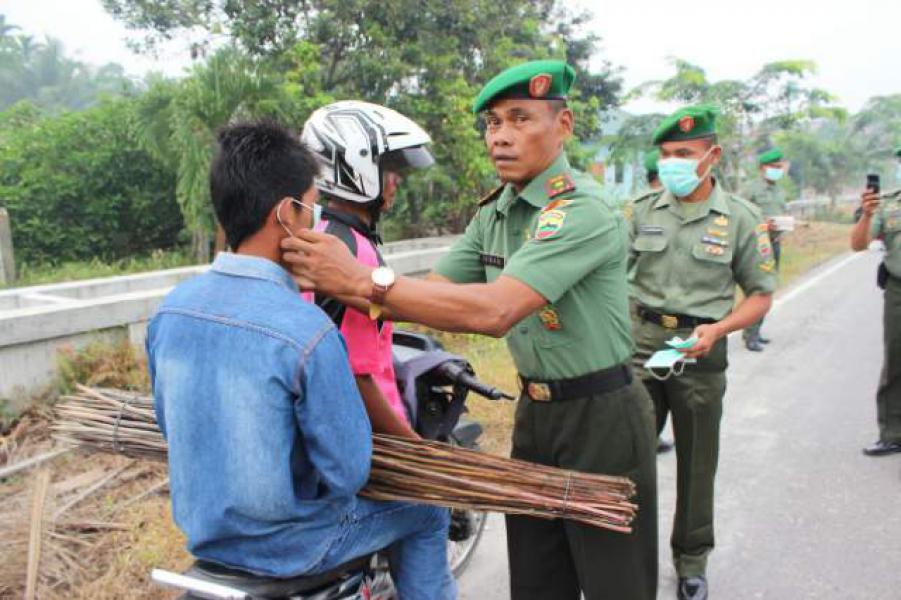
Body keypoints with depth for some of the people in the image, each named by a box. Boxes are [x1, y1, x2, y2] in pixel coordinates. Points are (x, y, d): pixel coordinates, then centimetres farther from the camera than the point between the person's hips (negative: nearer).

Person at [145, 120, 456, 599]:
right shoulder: (308, 331, -30)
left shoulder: (171, 308, -8)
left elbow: (170, 424, 5)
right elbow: (348, 475, -22)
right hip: (286, 548, -6)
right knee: (427, 513, 16)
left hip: (201, 529, 7)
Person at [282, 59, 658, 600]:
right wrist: (332, 283, -16)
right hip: (536, 412, 7)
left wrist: (366, 280, -34)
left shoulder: (583, 211, -22)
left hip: (603, 417, -7)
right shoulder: (494, 212, 6)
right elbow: (435, 292, -1)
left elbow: (494, 312, -33)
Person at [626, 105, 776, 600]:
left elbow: (761, 295, 1)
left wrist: (717, 330, -15)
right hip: (640, 342, 1)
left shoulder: (741, 218, -3)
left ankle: (691, 560, 31)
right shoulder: (642, 210, 2)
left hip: (700, 351, -1)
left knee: (696, 462, 12)